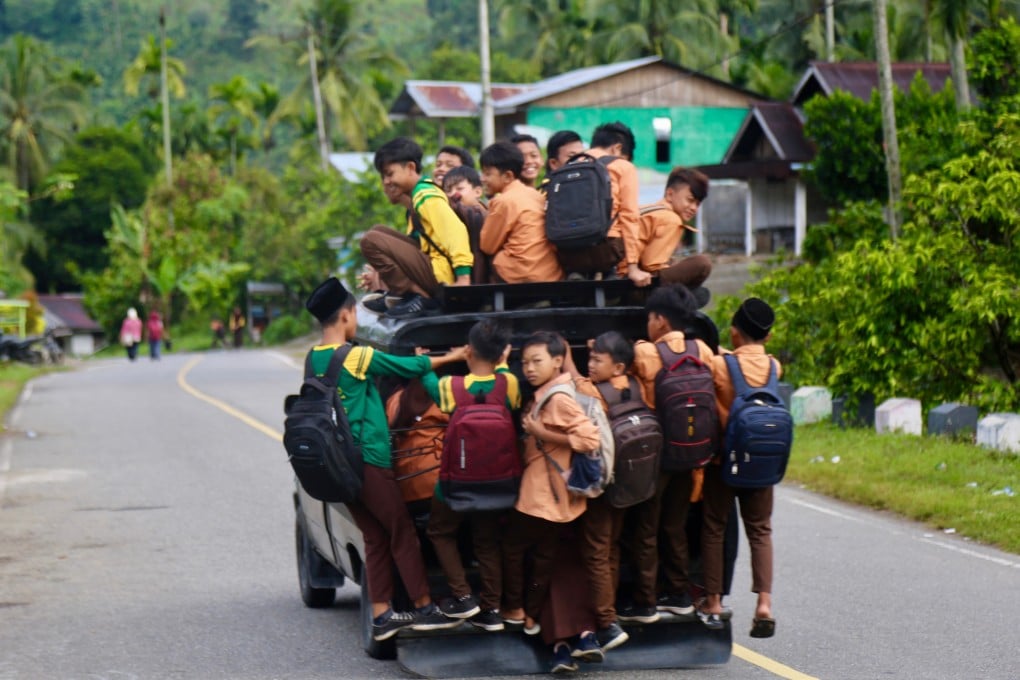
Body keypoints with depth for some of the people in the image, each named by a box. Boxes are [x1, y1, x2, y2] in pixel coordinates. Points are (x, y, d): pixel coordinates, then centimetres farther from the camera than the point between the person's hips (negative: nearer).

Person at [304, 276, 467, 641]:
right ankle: (424, 608, 6)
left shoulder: (314, 359, 9)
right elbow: (409, 367, -7)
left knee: (376, 537, 11)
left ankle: (381, 615, 10)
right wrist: (451, 357, 7)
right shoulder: (356, 357, -14)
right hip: (368, 460, -8)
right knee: (403, 532, 2)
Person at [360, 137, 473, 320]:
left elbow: (456, 231, -24)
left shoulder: (427, 197, -12)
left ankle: (421, 299, -16)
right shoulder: (417, 196, 19)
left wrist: (463, 277, -34)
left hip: (439, 274, -10)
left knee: (371, 241, -17)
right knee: (378, 231, 19)